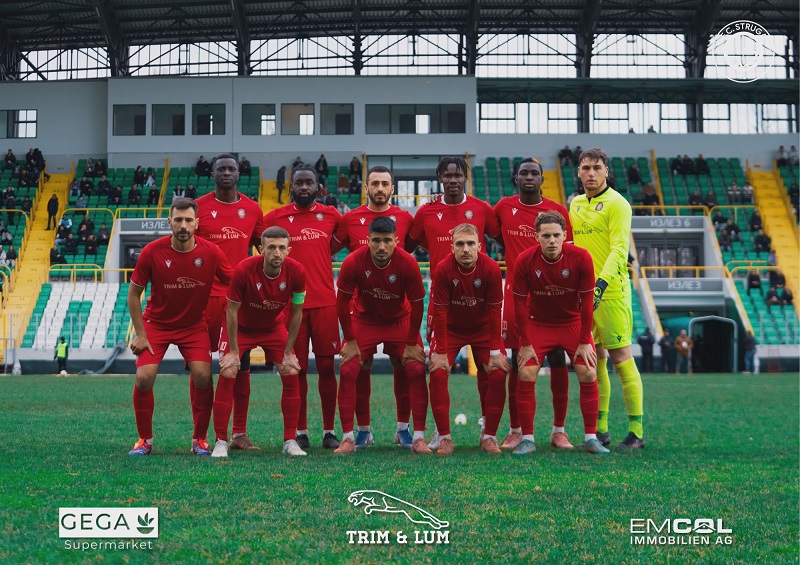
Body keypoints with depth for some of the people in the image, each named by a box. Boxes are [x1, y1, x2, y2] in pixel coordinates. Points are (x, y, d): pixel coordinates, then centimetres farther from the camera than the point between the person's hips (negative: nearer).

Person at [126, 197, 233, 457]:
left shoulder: (211, 253, -15)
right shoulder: (152, 251, -17)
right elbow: (133, 293, -7)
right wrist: (140, 334, -10)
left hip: (194, 326, 1)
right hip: (156, 323, 0)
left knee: (203, 376, -15)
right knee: (144, 378, -14)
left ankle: (200, 439, 4)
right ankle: (144, 440, 6)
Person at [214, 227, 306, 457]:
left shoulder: (296, 272, -24)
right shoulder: (244, 269, -31)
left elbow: (296, 312, -10)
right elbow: (232, 310, -19)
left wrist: (288, 352, -9)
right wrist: (234, 350, -16)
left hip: (275, 327, 2)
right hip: (241, 326, -2)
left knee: (291, 374, -8)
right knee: (227, 374, -15)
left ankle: (290, 441, 3)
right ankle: (220, 442, -5)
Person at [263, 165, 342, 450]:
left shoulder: (331, 215, 7)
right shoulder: (274, 217, 3)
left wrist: (317, 255, 10)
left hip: (325, 302, 1)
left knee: (326, 366, 2)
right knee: (297, 368, 3)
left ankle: (329, 431, 10)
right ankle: (301, 432, 12)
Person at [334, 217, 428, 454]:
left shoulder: (408, 264, -25)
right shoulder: (353, 262, -25)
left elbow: (417, 305, -13)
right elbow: (342, 303, -13)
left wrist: (412, 344, -9)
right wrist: (350, 341, -10)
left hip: (400, 321, 0)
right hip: (364, 320, 0)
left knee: (416, 370, -13)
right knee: (347, 371, -13)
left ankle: (419, 437, -3)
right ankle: (348, 438, -2)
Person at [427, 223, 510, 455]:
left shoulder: (491, 268, -23)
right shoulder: (443, 269, -24)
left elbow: (495, 310, -16)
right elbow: (439, 311, -19)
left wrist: (496, 351, -16)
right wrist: (440, 351, -19)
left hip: (484, 329, 1)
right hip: (451, 328, -1)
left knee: (498, 374, -12)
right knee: (438, 373, -16)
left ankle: (489, 436, 3)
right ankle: (444, 437, -4)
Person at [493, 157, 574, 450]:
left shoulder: (558, 211, 3)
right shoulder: (504, 207, 6)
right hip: (516, 293, 0)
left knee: (558, 360, -1)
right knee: (518, 362, 2)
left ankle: (559, 430, 9)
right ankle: (515, 430, 10)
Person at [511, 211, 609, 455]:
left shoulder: (581, 258, -20)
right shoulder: (524, 261, -20)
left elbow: (586, 301, -13)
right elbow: (520, 303, -12)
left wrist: (584, 342, -11)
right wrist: (526, 344, -11)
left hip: (573, 323, 0)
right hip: (537, 324, 0)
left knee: (588, 375, -8)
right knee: (526, 376, -12)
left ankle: (590, 438, 4)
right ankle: (527, 439, -2)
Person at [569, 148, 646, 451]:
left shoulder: (616, 203, -6)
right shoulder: (575, 204, 15)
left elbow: (619, 249, -16)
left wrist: (601, 283, -28)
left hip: (611, 291, -7)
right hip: (584, 292, 7)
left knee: (621, 357, -7)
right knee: (594, 361, 9)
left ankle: (636, 431, -1)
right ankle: (600, 429, 16)